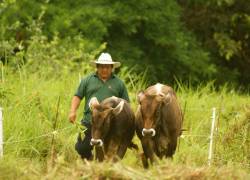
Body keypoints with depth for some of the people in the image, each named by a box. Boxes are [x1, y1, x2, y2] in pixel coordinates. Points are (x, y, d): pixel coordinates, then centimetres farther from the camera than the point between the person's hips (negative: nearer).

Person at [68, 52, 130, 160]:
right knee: (81, 148, 0)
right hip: (89, 122, 1)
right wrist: (73, 112, -5)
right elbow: (78, 96, 9)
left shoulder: (119, 83, 11)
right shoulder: (88, 80, 11)